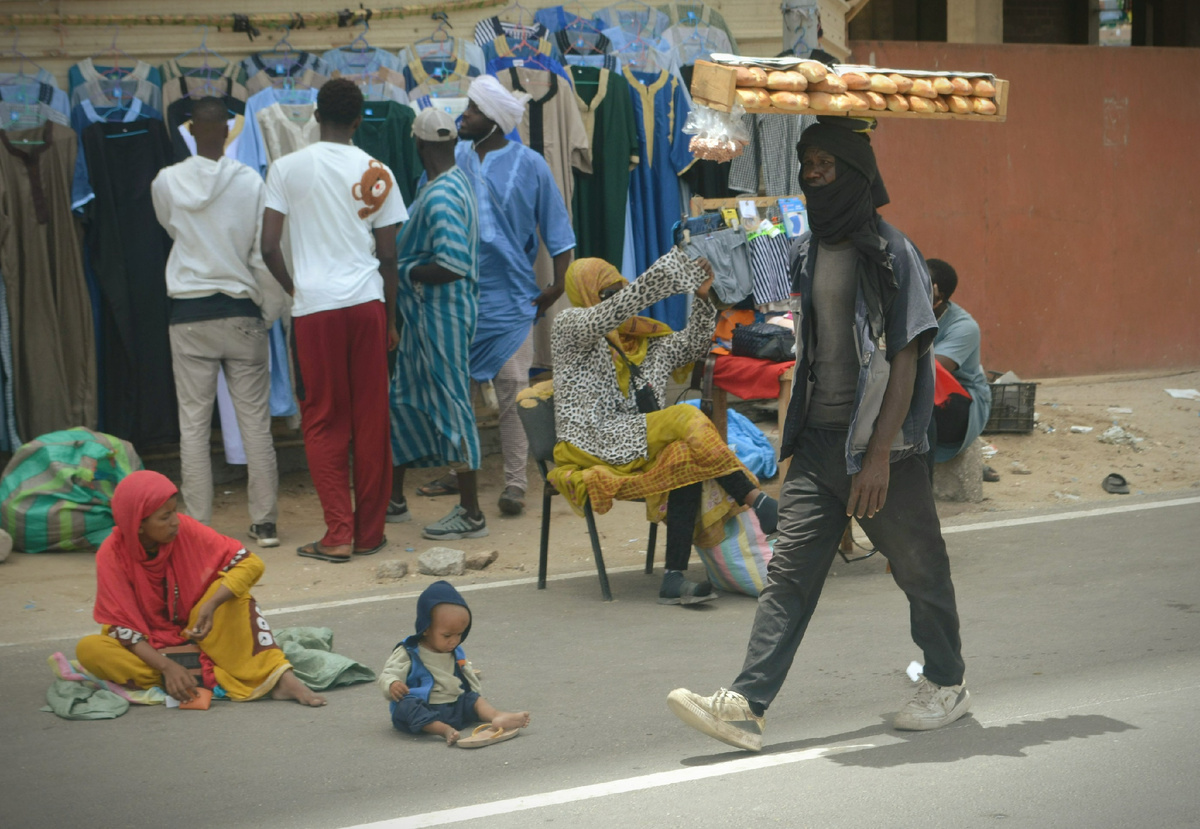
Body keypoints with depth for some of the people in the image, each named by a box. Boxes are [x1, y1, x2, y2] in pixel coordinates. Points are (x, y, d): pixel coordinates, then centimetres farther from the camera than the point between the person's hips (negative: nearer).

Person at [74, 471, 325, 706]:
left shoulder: (184, 529, -15)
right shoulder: (112, 555, -18)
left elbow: (250, 563, -17)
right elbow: (122, 625, -19)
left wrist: (212, 605, -34)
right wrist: (167, 666, -33)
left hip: (194, 635, 1)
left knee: (229, 586, -23)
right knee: (88, 649, -30)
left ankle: (280, 678, -34)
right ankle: (214, 676, -35)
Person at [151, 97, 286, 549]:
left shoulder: (166, 182, -3)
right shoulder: (251, 183, -8)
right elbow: (264, 256, -6)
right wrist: (270, 311, 6)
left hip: (189, 315, 1)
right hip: (242, 312, -1)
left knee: (193, 424, 4)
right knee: (255, 422, 6)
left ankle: (198, 526, 5)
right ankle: (264, 522, 10)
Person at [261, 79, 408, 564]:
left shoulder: (287, 168, 0)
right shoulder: (377, 173, 4)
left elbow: (269, 247, -3)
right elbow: (388, 255, 5)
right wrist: (390, 319, 15)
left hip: (314, 306, -1)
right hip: (367, 304, 1)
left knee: (324, 421, 5)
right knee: (371, 419, 8)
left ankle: (339, 534, 0)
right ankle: (370, 532, 14)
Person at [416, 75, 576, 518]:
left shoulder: (529, 165, -2)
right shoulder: (454, 159, 5)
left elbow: (557, 228, 2)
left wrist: (558, 284, -4)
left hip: (508, 300, -4)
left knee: (512, 395, -4)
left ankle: (515, 485, 1)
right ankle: (458, 472, 25)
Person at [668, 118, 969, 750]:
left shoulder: (892, 255, -9)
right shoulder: (803, 252, 10)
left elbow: (906, 361, -13)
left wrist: (879, 455, -17)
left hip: (880, 443, -5)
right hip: (817, 440, 6)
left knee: (918, 568, 9)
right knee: (790, 572, -1)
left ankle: (947, 685, 28)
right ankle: (745, 704, -6)